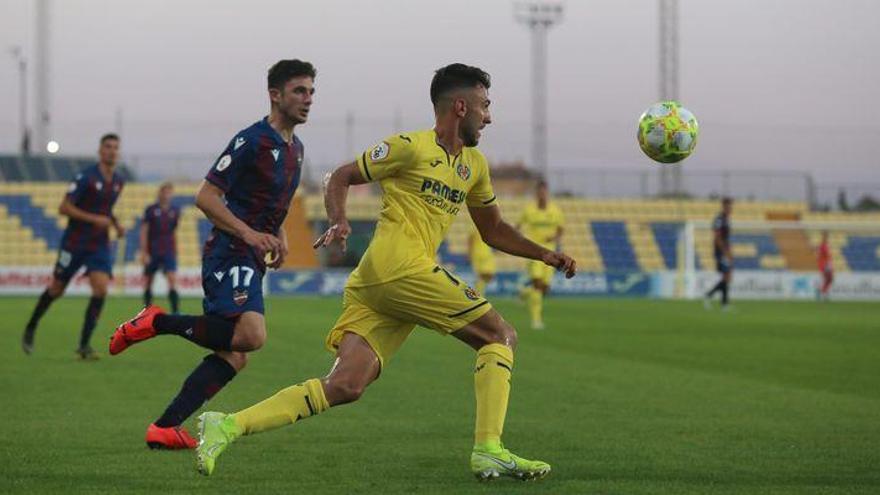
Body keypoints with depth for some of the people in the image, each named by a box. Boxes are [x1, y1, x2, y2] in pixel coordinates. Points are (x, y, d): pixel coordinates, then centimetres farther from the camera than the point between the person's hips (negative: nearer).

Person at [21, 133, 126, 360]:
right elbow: (64, 208, -16)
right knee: (56, 289, 7)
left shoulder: (118, 182, 7)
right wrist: (94, 219, -23)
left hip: (100, 245, 5)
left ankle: (84, 345, -8)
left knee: (101, 289, -14)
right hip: (74, 243, -5)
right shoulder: (86, 177, -15)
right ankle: (30, 328, 31)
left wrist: (116, 224, 5)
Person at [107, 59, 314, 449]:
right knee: (252, 335, -29)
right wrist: (249, 233, -23)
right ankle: (158, 322, -15)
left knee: (232, 357, 3)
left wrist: (279, 237, 12)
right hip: (229, 255, -9)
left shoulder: (295, 149, 16)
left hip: (251, 262, 9)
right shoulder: (252, 141, -12)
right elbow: (206, 196, -14)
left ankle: (164, 428, 4)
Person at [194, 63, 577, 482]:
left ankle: (227, 426, -10)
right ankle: (488, 452, -9)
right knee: (501, 337, -2)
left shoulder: (474, 165, 24)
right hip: (399, 268, -8)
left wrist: (544, 254, 23)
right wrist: (339, 222, -13)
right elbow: (340, 178, 4)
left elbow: (494, 230, 34)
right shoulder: (411, 147, -1)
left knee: (345, 387, -5)